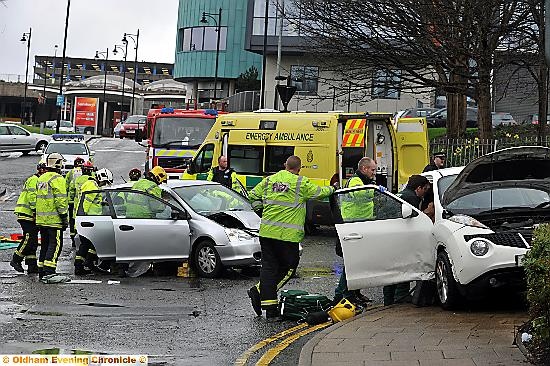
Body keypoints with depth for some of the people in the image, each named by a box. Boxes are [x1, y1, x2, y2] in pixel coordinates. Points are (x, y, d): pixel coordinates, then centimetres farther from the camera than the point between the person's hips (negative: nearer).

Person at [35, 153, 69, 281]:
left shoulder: (41, 179, 16)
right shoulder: (57, 179, -12)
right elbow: (61, 200, -17)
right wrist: (64, 217, -13)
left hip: (41, 219, 9)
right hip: (54, 219, -9)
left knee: (45, 245, 15)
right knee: (55, 245, -8)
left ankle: (41, 271, 16)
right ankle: (49, 271, -16)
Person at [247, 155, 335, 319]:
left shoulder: (269, 180, 9)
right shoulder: (301, 183, -4)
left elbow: (253, 196, 13)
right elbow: (319, 193, 7)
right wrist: (332, 189, 27)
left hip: (267, 231, 5)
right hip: (287, 235, -5)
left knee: (269, 266, 8)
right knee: (289, 267, 7)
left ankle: (269, 307, 3)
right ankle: (259, 292, -2)